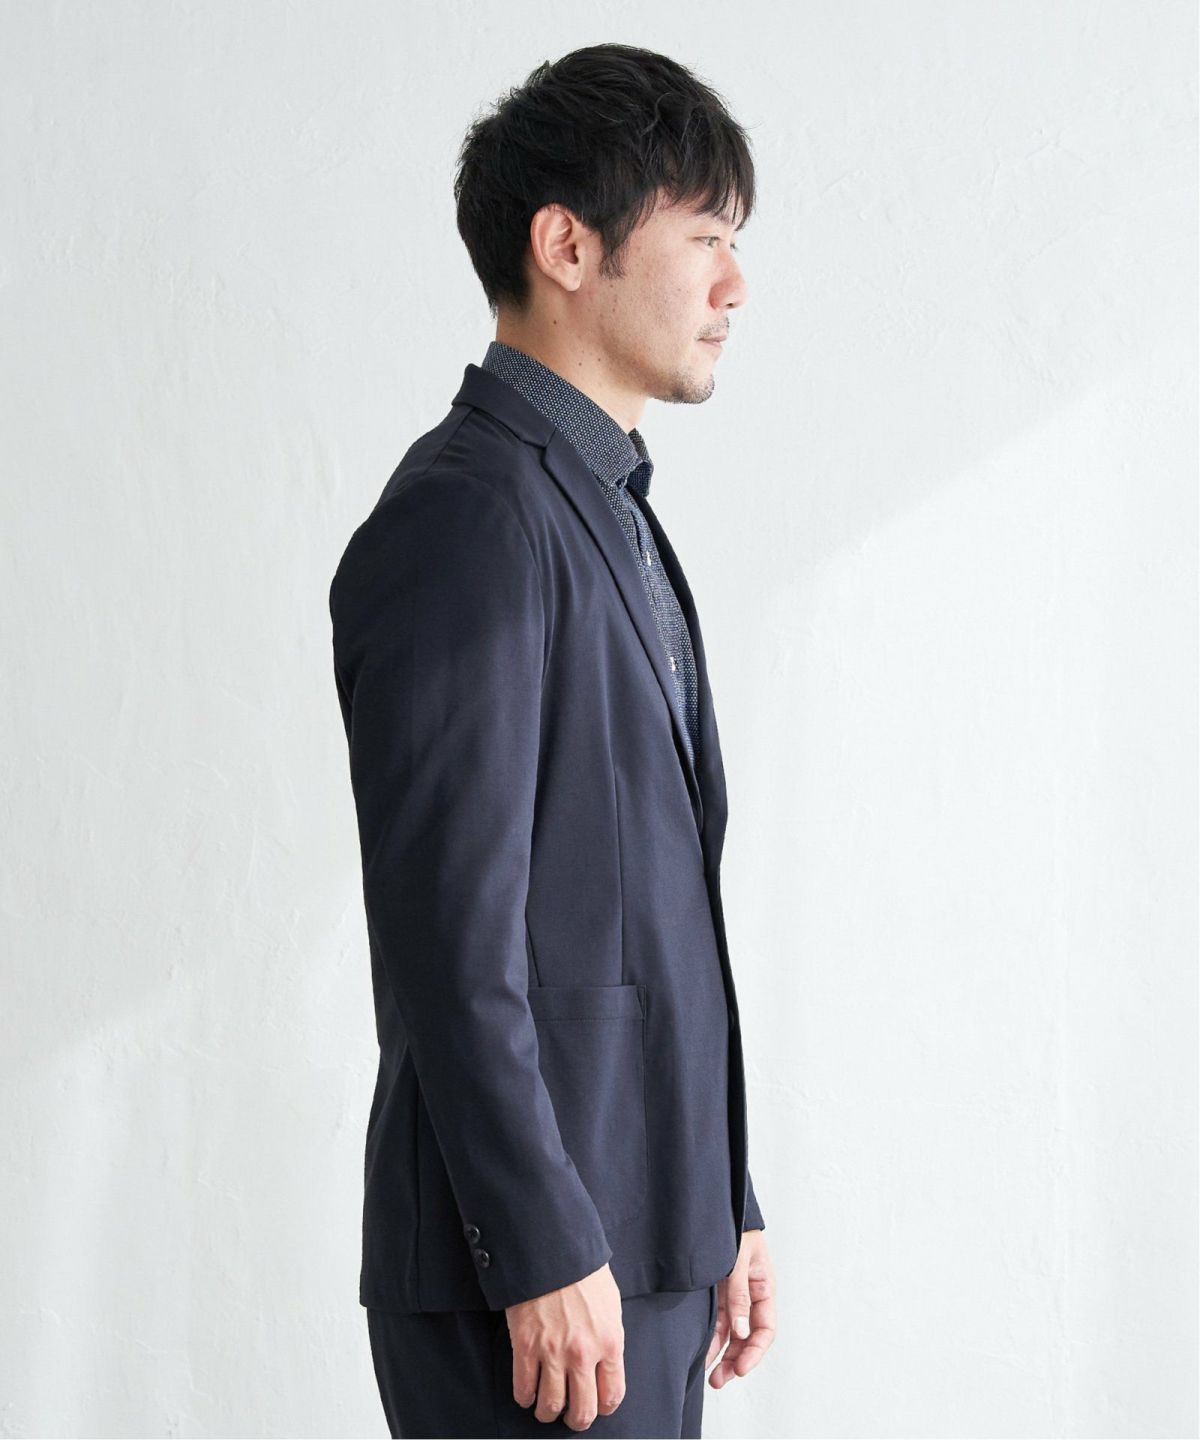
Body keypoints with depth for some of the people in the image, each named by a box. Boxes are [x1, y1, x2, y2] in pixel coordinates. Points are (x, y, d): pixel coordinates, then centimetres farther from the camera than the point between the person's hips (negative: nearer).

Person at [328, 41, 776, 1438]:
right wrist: (545, 1251, -21)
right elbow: (451, 925, -19)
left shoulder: (605, 510, 18)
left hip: (647, 1244, 9)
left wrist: (725, 1208, 19)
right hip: (538, 1269, -9)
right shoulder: (467, 515, -13)